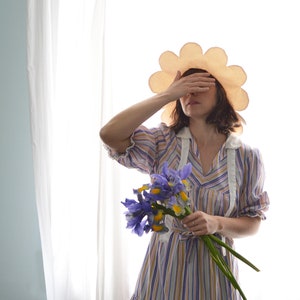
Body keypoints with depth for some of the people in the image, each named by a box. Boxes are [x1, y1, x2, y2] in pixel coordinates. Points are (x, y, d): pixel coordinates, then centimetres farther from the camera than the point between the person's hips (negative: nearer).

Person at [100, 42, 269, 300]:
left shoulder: (247, 157, -6)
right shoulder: (164, 143, -7)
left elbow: (253, 222, 0)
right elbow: (109, 135, -21)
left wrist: (217, 224, -21)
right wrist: (166, 95, -20)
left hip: (213, 270, 0)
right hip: (164, 267, 0)